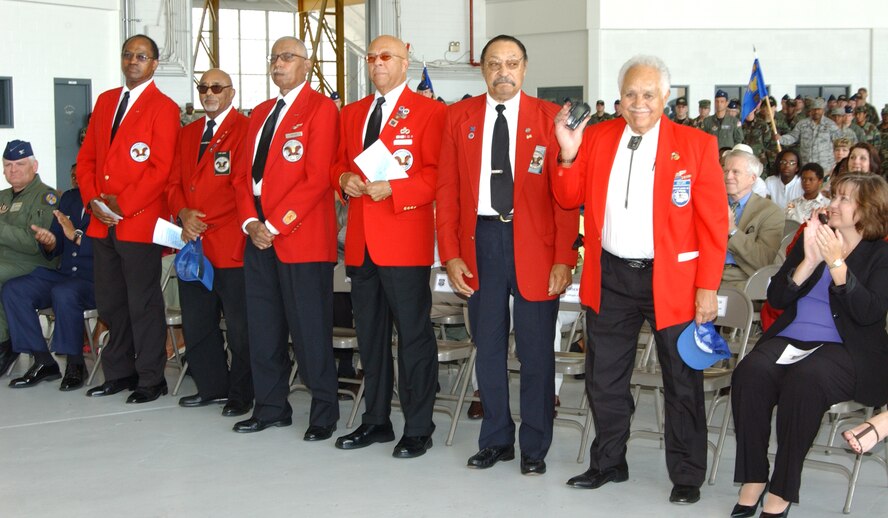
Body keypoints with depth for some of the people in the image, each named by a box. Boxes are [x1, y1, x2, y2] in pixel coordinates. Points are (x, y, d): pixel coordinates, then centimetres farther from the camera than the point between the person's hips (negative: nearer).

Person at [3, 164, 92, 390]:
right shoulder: (69, 198, 15)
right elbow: (57, 248, 15)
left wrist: (76, 235, -24)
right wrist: (48, 243, -7)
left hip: (95, 280, -8)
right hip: (64, 274, 8)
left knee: (63, 292, -37)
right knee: (13, 289, -11)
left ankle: (75, 365, -17)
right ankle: (43, 362, -6)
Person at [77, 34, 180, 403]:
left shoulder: (163, 108, -5)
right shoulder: (105, 101, 16)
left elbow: (162, 168, -13)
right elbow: (87, 157, 14)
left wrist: (123, 206, -15)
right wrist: (92, 199, -2)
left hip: (140, 222, -6)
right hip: (102, 223, 7)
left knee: (143, 304, 0)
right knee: (109, 302, 13)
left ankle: (151, 380, 11)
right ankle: (120, 373, 25)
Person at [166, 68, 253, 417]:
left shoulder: (245, 130, -5)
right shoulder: (188, 133, 18)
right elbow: (174, 182, 16)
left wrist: (204, 221, -12)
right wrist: (183, 214, -5)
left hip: (229, 244, -7)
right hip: (193, 244, 7)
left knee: (239, 325, 0)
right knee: (196, 323, 12)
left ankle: (242, 395, 12)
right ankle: (212, 387, 25)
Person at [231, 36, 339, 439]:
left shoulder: (320, 108, -4)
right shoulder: (260, 113, 20)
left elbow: (317, 178, -13)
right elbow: (243, 174, 16)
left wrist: (276, 225, -15)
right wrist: (251, 222, -1)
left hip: (302, 237, -7)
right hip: (258, 236, 7)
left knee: (310, 328, -2)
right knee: (263, 327, 9)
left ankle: (323, 414, 8)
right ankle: (271, 407, 19)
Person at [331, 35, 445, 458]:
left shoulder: (429, 111, -3)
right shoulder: (351, 114, 17)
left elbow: (437, 174, -9)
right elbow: (339, 162, 22)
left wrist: (392, 189, -19)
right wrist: (344, 179, -1)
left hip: (405, 240, -7)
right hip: (360, 241, 7)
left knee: (413, 335, -2)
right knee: (369, 334, 13)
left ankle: (418, 429, 6)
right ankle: (376, 421, 25)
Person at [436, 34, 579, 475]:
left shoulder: (550, 118, -1)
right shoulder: (459, 118, 6)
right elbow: (447, 190, 5)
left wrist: (564, 258, -10)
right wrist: (450, 254, -2)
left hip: (534, 241, -2)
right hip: (480, 239, 2)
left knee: (536, 349, 4)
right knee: (488, 344, 10)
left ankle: (534, 447, 16)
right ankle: (496, 440, 24)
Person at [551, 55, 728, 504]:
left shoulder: (696, 145, -7)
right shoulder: (597, 138, 3)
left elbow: (713, 222, -8)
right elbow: (569, 199, 4)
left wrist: (707, 286, -14)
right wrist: (568, 153, -13)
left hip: (672, 280, -3)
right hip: (610, 277, 4)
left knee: (682, 381, 8)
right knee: (603, 379, 15)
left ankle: (686, 475, 22)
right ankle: (608, 463, 32)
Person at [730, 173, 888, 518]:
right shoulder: (813, 238, 17)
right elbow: (775, 298, 7)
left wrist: (836, 263, -17)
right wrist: (809, 261, -7)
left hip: (846, 350, -4)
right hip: (790, 339, 4)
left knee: (805, 380, -36)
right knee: (750, 373, -29)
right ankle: (752, 482, -22)